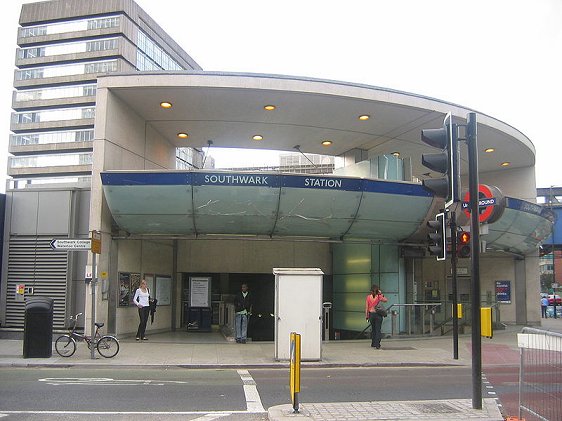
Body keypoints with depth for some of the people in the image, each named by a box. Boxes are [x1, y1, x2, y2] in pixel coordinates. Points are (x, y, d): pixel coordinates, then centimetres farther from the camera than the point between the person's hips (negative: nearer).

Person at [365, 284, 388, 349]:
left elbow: (366, 307, 0)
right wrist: (381, 294, 5)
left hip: (371, 314, 3)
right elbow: (385, 300, 9)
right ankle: (377, 344, -8)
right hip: (378, 314, -3)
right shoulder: (379, 297, -8)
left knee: (373, 329, 18)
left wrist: (366, 316, 7)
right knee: (378, 330, 0)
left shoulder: (368, 297, -2)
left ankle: (373, 343, 26)